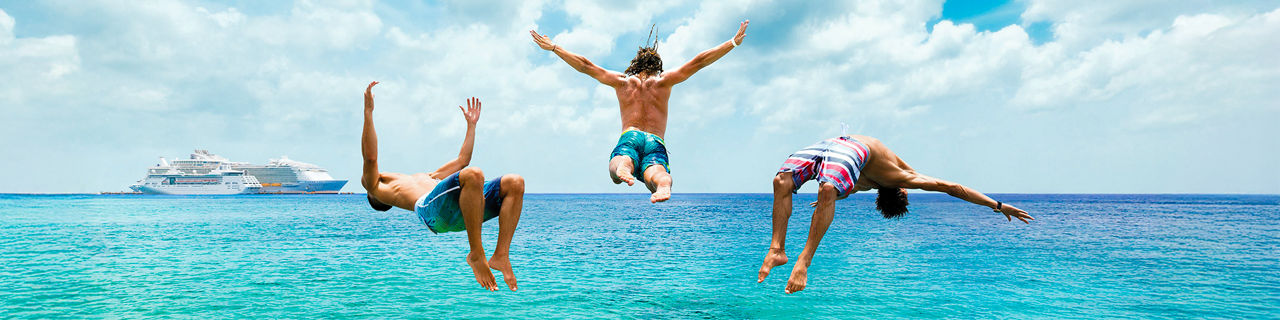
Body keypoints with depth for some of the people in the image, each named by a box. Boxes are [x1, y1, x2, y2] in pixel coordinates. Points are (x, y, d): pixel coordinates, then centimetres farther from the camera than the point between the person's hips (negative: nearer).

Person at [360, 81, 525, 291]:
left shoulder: (426, 178, 45)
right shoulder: (376, 188, 27)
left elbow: (462, 160, 48)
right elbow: (370, 157, 9)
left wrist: (471, 124, 51)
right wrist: (368, 112, 7)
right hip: (431, 207, -7)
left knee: (515, 183, -16)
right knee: (473, 174, -35)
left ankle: (501, 256, -21)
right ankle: (476, 255, -28)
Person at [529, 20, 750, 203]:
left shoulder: (622, 81, 26)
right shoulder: (664, 81, 23)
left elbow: (584, 65, 29)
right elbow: (699, 62, 21)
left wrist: (552, 47, 39)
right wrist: (734, 42, 26)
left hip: (629, 137, 1)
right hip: (656, 143, -1)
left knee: (618, 166, -28)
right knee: (656, 173, -28)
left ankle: (623, 168, -65)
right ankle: (663, 184, -65)